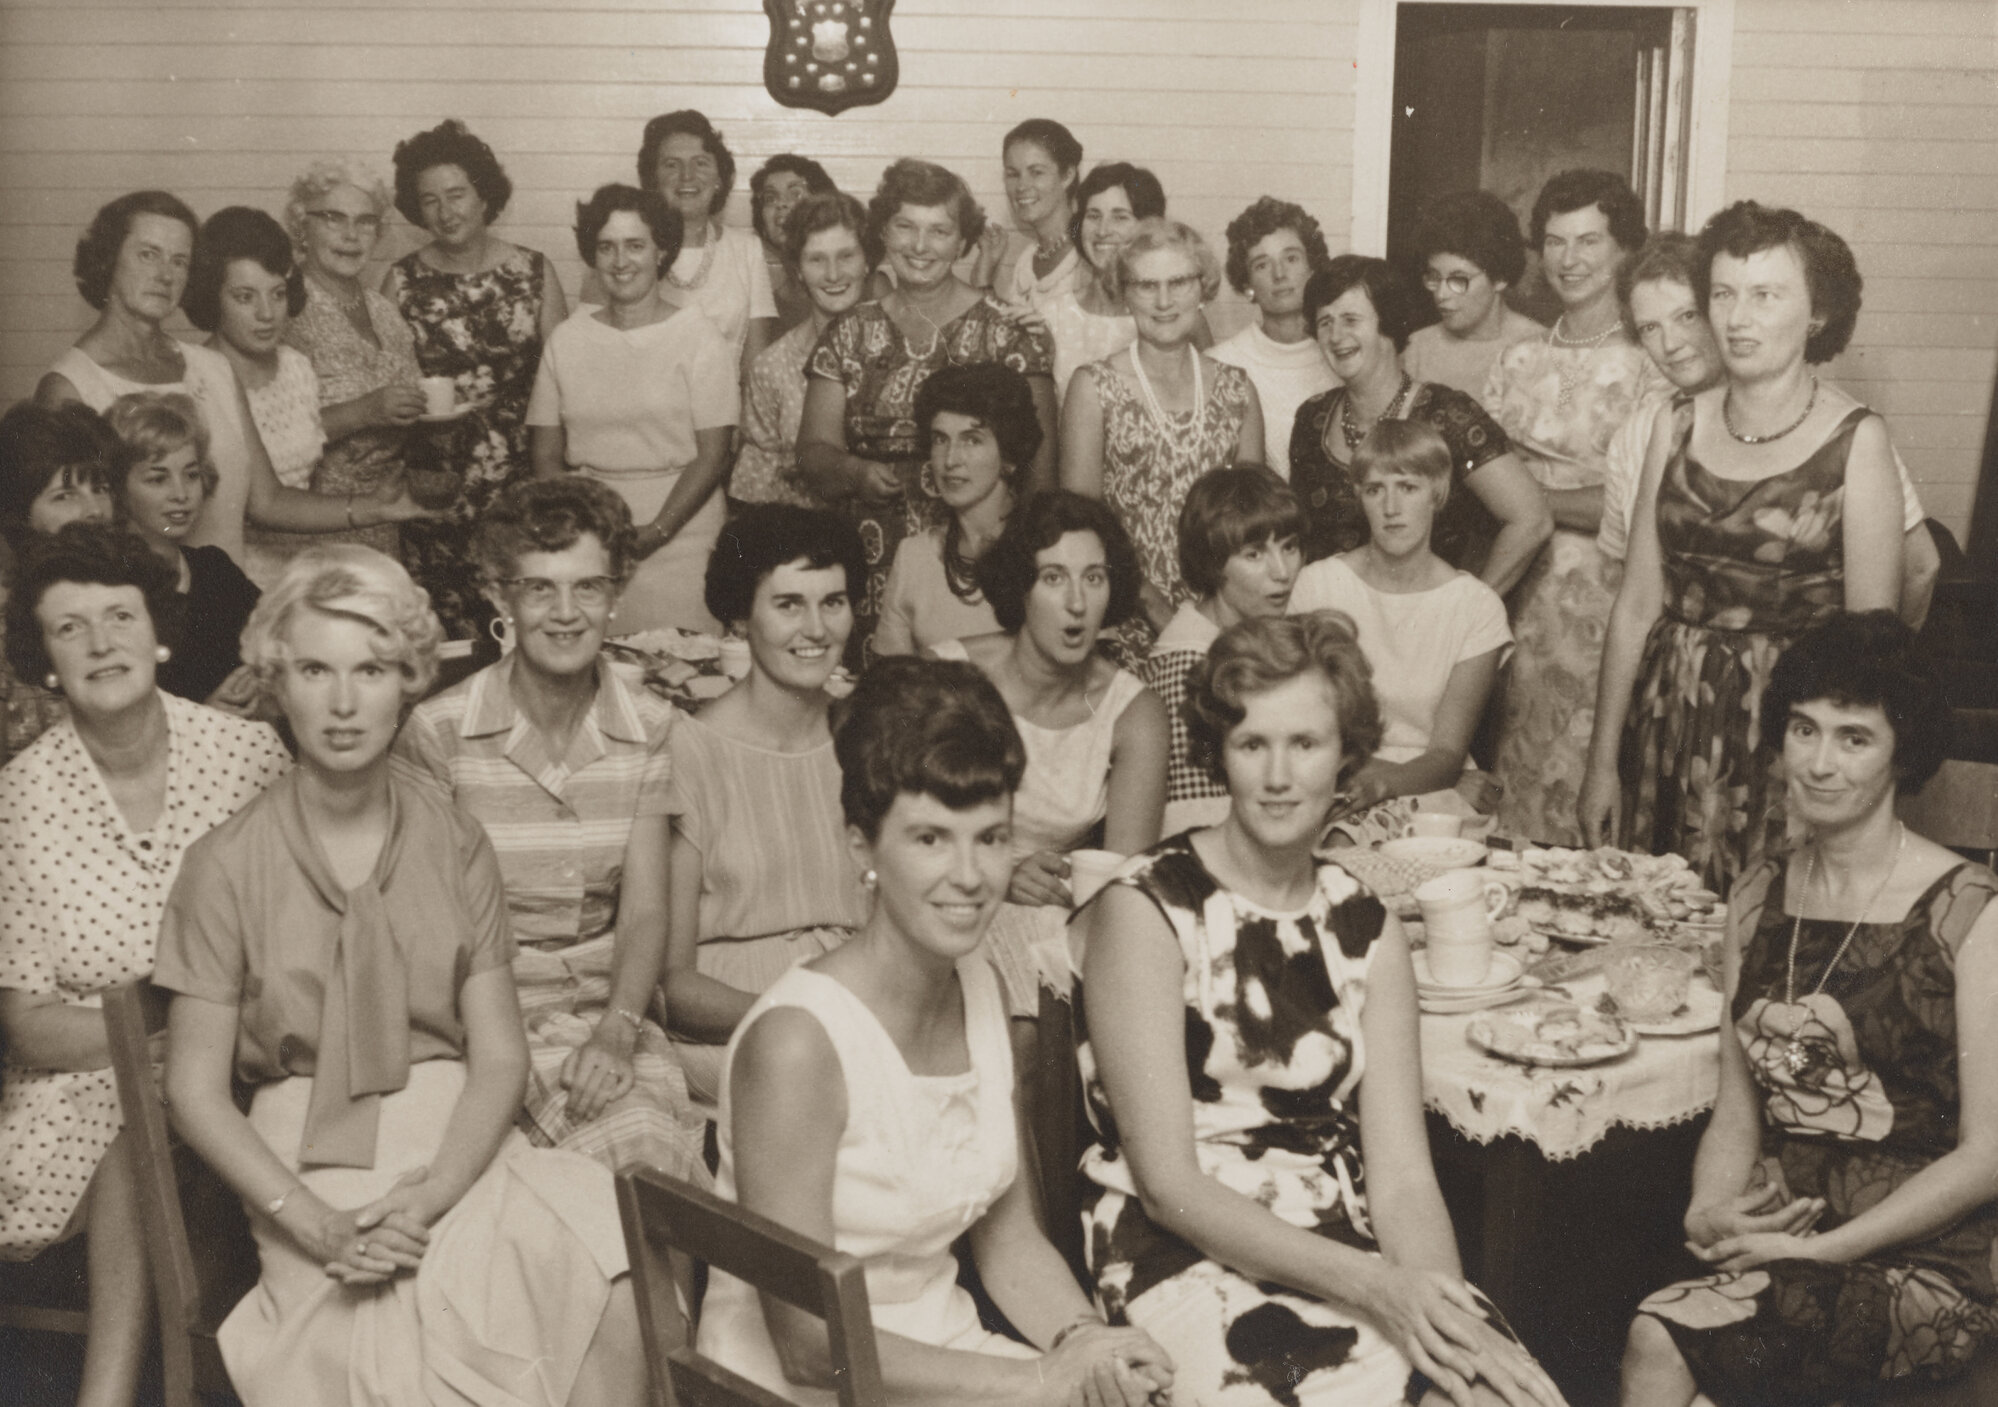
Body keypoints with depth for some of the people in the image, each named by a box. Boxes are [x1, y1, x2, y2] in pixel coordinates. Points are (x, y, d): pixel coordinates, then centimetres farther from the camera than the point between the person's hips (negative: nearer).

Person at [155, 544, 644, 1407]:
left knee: (610, 1274, -26)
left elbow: (500, 1058, 4)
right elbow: (195, 1091, 1)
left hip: (460, 1147, 3)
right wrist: (316, 1225, -13)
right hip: (307, 1166, -3)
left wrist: (428, 1200, -14)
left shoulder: (455, 847, 8)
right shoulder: (227, 865, 2)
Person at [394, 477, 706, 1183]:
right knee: (637, 1141, -27)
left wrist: (617, 1031, -16)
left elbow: (645, 912, 1)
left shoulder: (648, 727, 5)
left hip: (612, 1011, 3)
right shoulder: (438, 732, -6)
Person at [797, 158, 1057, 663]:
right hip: (872, 563, 2)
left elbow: (1039, 457, 0)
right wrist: (858, 471, -12)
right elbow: (813, 450, 8)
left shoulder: (1009, 332, 3)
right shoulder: (850, 333, 11)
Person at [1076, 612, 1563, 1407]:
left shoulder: (1368, 931, 10)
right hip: (1187, 1265, -4)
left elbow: (1401, 1176, 4)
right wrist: (1370, 1284, -18)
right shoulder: (1145, 911, -5)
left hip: (1358, 1262, 4)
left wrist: (1440, 1300, -17)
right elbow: (1169, 1184, -10)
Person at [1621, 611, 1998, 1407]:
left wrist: (1822, 1250, -14)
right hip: (1774, 1239, 4)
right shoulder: (1756, 897, 10)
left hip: (1921, 1262, -4)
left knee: (1660, 1342, -28)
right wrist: (1710, 1212, -8)